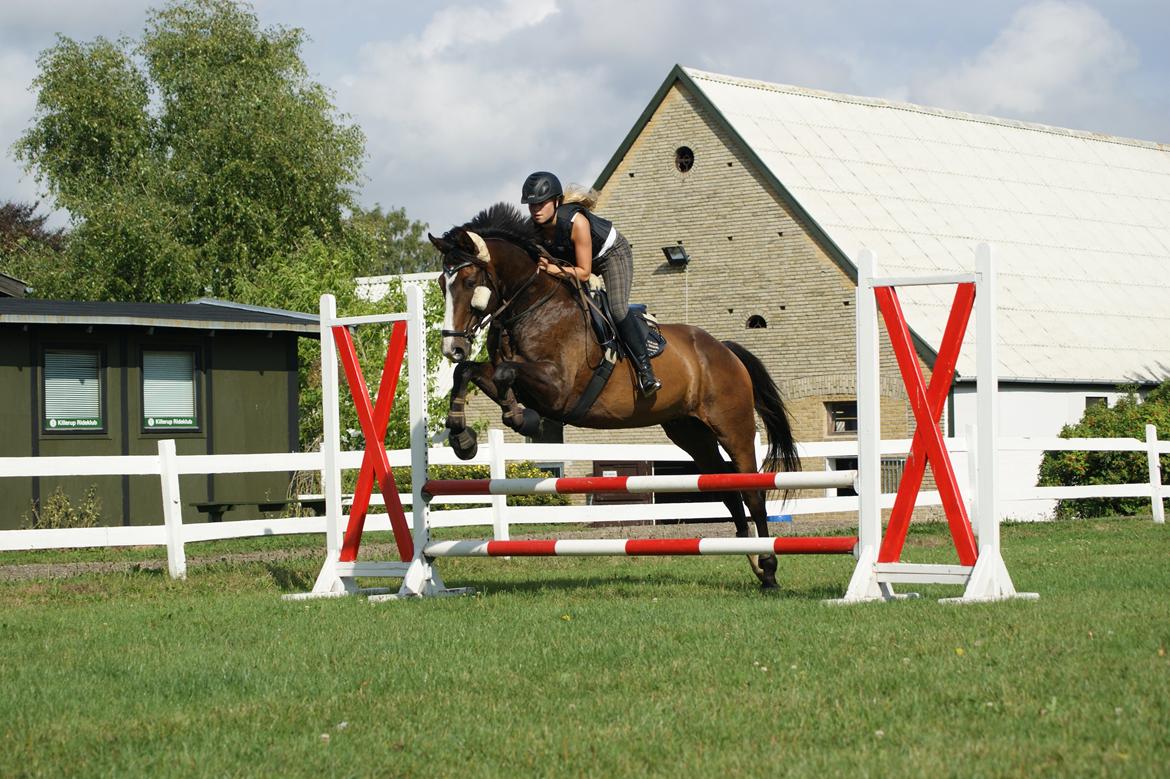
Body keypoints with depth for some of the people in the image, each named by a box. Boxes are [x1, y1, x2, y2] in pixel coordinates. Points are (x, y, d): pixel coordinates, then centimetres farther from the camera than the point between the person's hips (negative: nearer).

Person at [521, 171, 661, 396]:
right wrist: (542, 267, -29)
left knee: (618, 310, -23)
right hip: (573, 258, 7)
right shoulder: (536, 228, -21)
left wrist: (554, 269, -47)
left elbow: (584, 272, -33)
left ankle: (645, 369, -15)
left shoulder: (576, 221, -39)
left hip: (613, 253, -7)